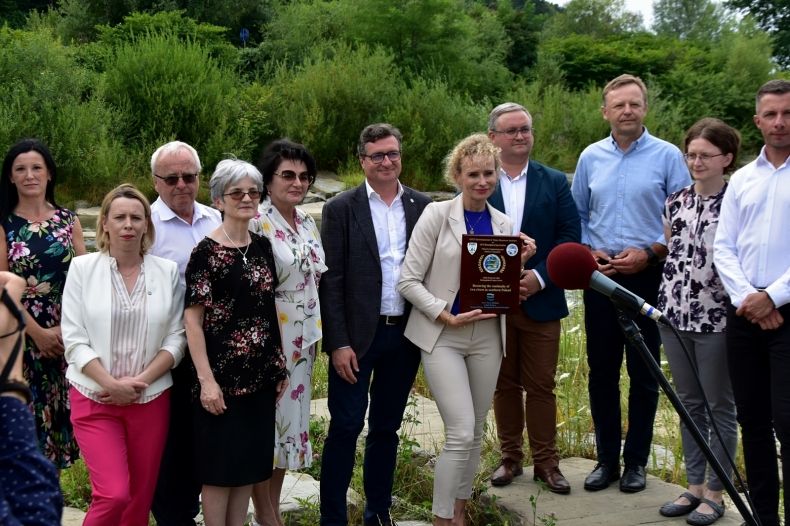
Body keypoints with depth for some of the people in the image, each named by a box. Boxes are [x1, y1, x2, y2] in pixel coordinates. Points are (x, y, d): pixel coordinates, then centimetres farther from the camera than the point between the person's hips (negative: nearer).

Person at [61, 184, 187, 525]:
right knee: (113, 495, -14)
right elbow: (74, 339, -5)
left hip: (150, 399, 2)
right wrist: (111, 384, -14)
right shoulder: (82, 268, -2)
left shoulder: (167, 271, 3)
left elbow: (176, 337, 2)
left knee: (141, 497, 9)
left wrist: (140, 381, -11)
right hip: (95, 398, -2)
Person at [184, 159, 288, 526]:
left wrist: (279, 365, 12)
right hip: (223, 375, -6)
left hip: (260, 375, 6)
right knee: (219, 467, 3)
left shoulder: (263, 247, 8)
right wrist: (206, 380, -17)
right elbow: (192, 319, -12)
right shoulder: (207, 251, -11)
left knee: (250, 464, 13)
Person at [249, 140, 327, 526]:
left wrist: (314, 335, 15)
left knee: (290, 418, 14)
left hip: (302, 339, 7)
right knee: (265, 422, 3)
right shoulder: (256, 222, -14)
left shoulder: (307, 223, 9)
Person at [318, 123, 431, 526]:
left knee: (386, 428, 14)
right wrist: (339, 343, -12)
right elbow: (331, 281, -6)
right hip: (357, 336, -3)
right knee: (345, 428, 1)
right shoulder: (341, 209, -3)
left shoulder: (423, 207, 5)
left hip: (405, 336, 3)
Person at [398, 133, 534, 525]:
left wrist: (519, 263, -5)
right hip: (442, 336, -5)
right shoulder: (436, 215, -8)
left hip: (487, 335, 5)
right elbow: (409, 281, -9)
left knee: (475, 431, 12)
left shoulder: (503, 224, 6)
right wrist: (447, 316, -17)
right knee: (461, 433, -12)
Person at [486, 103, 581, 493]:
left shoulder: (554, 182, 4)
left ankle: (546, 462, 16)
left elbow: (570, 236, -2)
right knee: (504, 384, 11)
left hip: (540, 299, 0)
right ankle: (510, 457, 23)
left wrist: (539, 276, -12)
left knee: (541, 385, 6)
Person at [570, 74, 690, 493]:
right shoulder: (591, 158, 7)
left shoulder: (667, 156, -3)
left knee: (643, 372, 5)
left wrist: (649, 253, -14)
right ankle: (607, 458, 20)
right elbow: (577, 215, 14)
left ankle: (636, 461, 17)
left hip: (648, 276, -3)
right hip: (600, 277, 3)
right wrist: (587, 252, -3)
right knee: (601, 370, 8)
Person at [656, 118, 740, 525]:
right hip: (675, 314, 5)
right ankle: (694, 485, 25)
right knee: (688, 403, 13)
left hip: (716, 319, -5)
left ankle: (714, 493, 16)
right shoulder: (676, 202, 9)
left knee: (720, 407, 6)